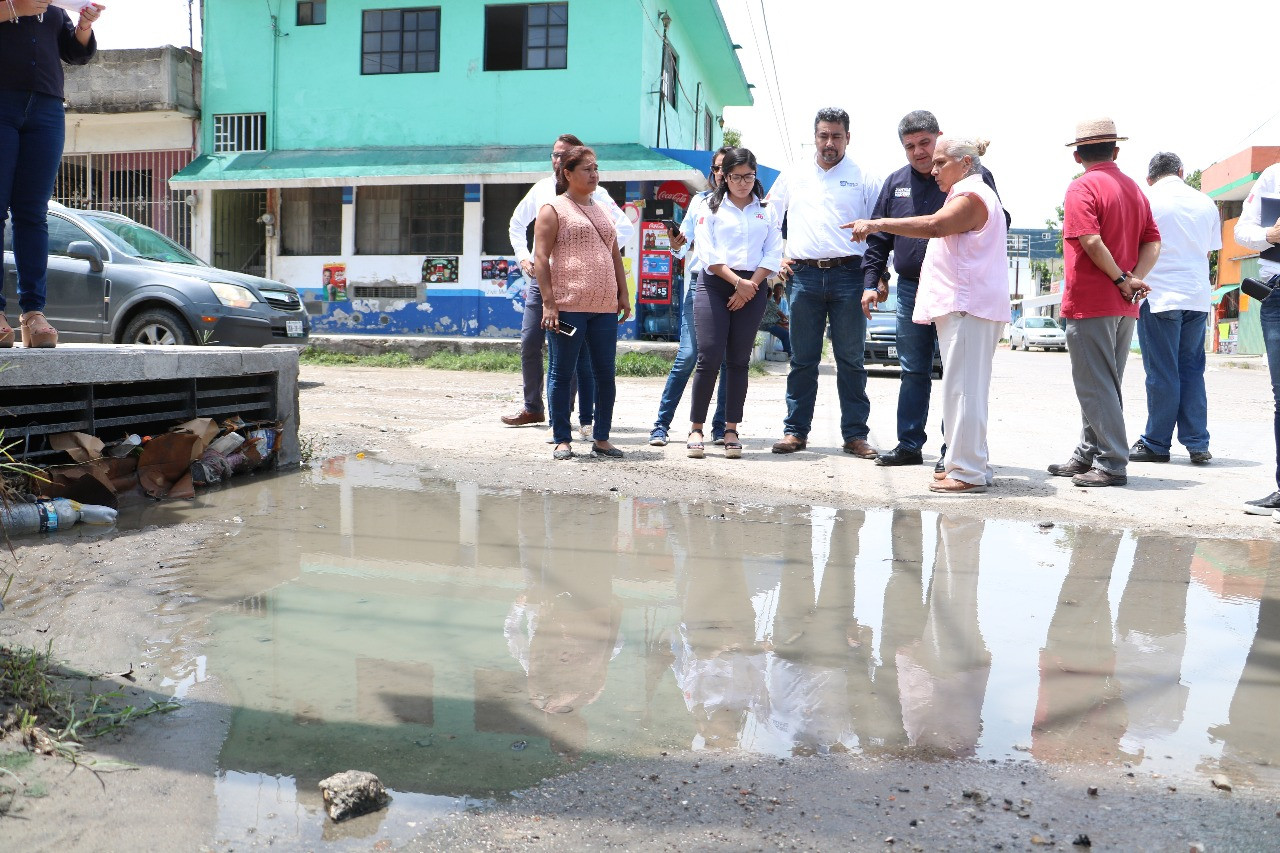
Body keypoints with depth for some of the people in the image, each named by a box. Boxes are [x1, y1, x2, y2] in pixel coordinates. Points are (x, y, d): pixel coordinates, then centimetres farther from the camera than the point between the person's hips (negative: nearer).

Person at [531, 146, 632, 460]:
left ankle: (602, 439, 14)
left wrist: (623, 293, 13)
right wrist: (548, 302, -14)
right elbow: (540, 257, -6)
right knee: (562, 373, 0)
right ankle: (561, 440, 8)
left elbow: (615, 255, 23)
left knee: (606, 373, 5)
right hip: (568, 307, -6)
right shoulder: (553, 209, 1)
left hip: (605, 308, 6)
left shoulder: (602, 210, 20)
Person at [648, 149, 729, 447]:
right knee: (688, 354, -7)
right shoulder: (700, 200, 13)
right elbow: (686, 240, 15)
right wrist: (677, 245, -6)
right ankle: (661, 424, -1)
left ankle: (722, 426, 12)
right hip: (700, 282, 0)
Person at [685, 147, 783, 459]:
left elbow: (773, 254, 6)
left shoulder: (766, 210, 14)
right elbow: (707, 252, -2)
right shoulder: (711, 208, 8)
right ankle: (696, 428, -2)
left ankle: (731, 430, 7)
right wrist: (737, 281, -11)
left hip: (753, 288, 2)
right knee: (709, 357, -10)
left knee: (739, 361, 2)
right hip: (714, 285, -2)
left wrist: (750, 286, -6)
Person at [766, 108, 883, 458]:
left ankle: (855, 434, 5)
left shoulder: (864, 179, 8)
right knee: (802, 359, 4)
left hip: (848, 275, -1)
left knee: (851, 360, 1)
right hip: (803, 275, 2)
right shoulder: (793, 176, 15)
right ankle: (796, 430, 10)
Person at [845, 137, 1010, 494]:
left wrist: (877, 224, -29)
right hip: (960, 305, 11)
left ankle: (968, 471, -10)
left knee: (963, 388, -11)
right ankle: (969, 463, 18)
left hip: (968, 307, -11)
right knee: (964, 388, 12)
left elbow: (933, 226, -27)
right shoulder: (968, 195, 26)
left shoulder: (971, 196, -9)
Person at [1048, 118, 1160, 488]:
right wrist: (1133, 280, -5)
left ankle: (1113, 464, -3)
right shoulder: (1134, 189, 14)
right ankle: (1087, 456, 22)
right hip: (1124, 306, 8)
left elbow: (1091, 241, -22)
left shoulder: (1082, 187, -9)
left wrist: (1122, 280, -13)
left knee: (1095, 387, -4)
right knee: (1106, 385, 14)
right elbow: (1152, 242, 7)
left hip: (1091, 304, -8)